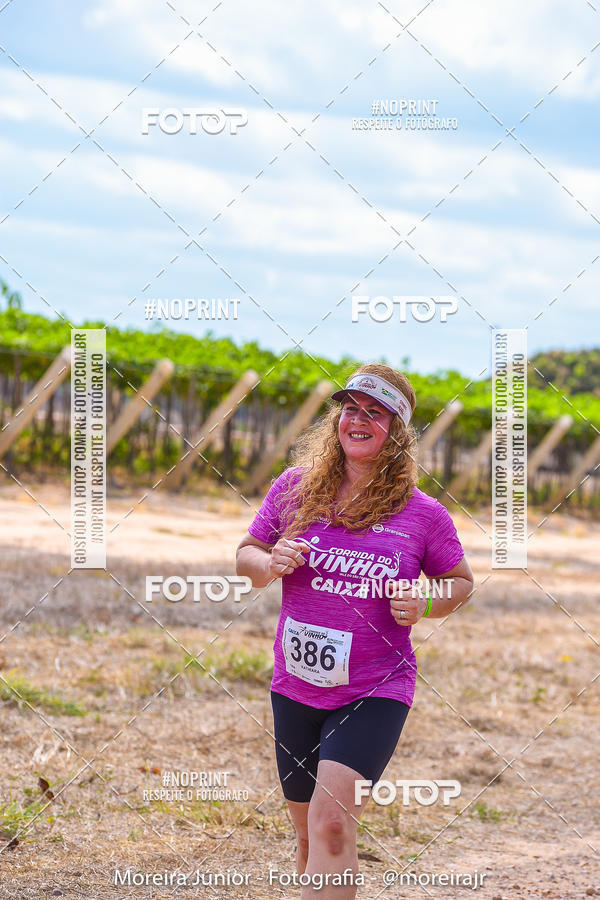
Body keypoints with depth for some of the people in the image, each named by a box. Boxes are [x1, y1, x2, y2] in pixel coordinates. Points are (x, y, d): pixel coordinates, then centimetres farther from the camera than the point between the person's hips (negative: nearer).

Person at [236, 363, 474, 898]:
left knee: (332, 820, -22)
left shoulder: (423, 514, -3)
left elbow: (461, 581, 11)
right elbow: (246, 557, 11)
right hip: (295, 689, 3)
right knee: (309, 834, 14)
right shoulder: (294, 488, 2)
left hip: (375, 693, -3)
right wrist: (270, 564, -12)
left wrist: (424, 604, -10)